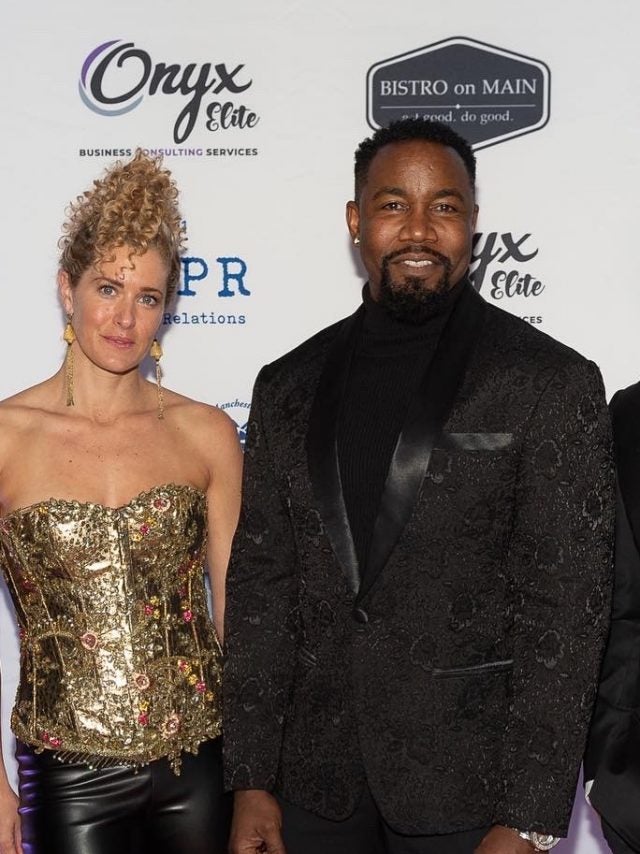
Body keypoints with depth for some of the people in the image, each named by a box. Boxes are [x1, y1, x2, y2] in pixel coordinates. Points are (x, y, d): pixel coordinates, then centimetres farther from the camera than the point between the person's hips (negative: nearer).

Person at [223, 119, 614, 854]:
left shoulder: (550, 384, -7)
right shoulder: (289, 388, 5)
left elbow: (565, 607, -10)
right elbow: (259, 585, 6)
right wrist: (250, 780, 2)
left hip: (470, 792, -3)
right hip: (316, 781, 4)